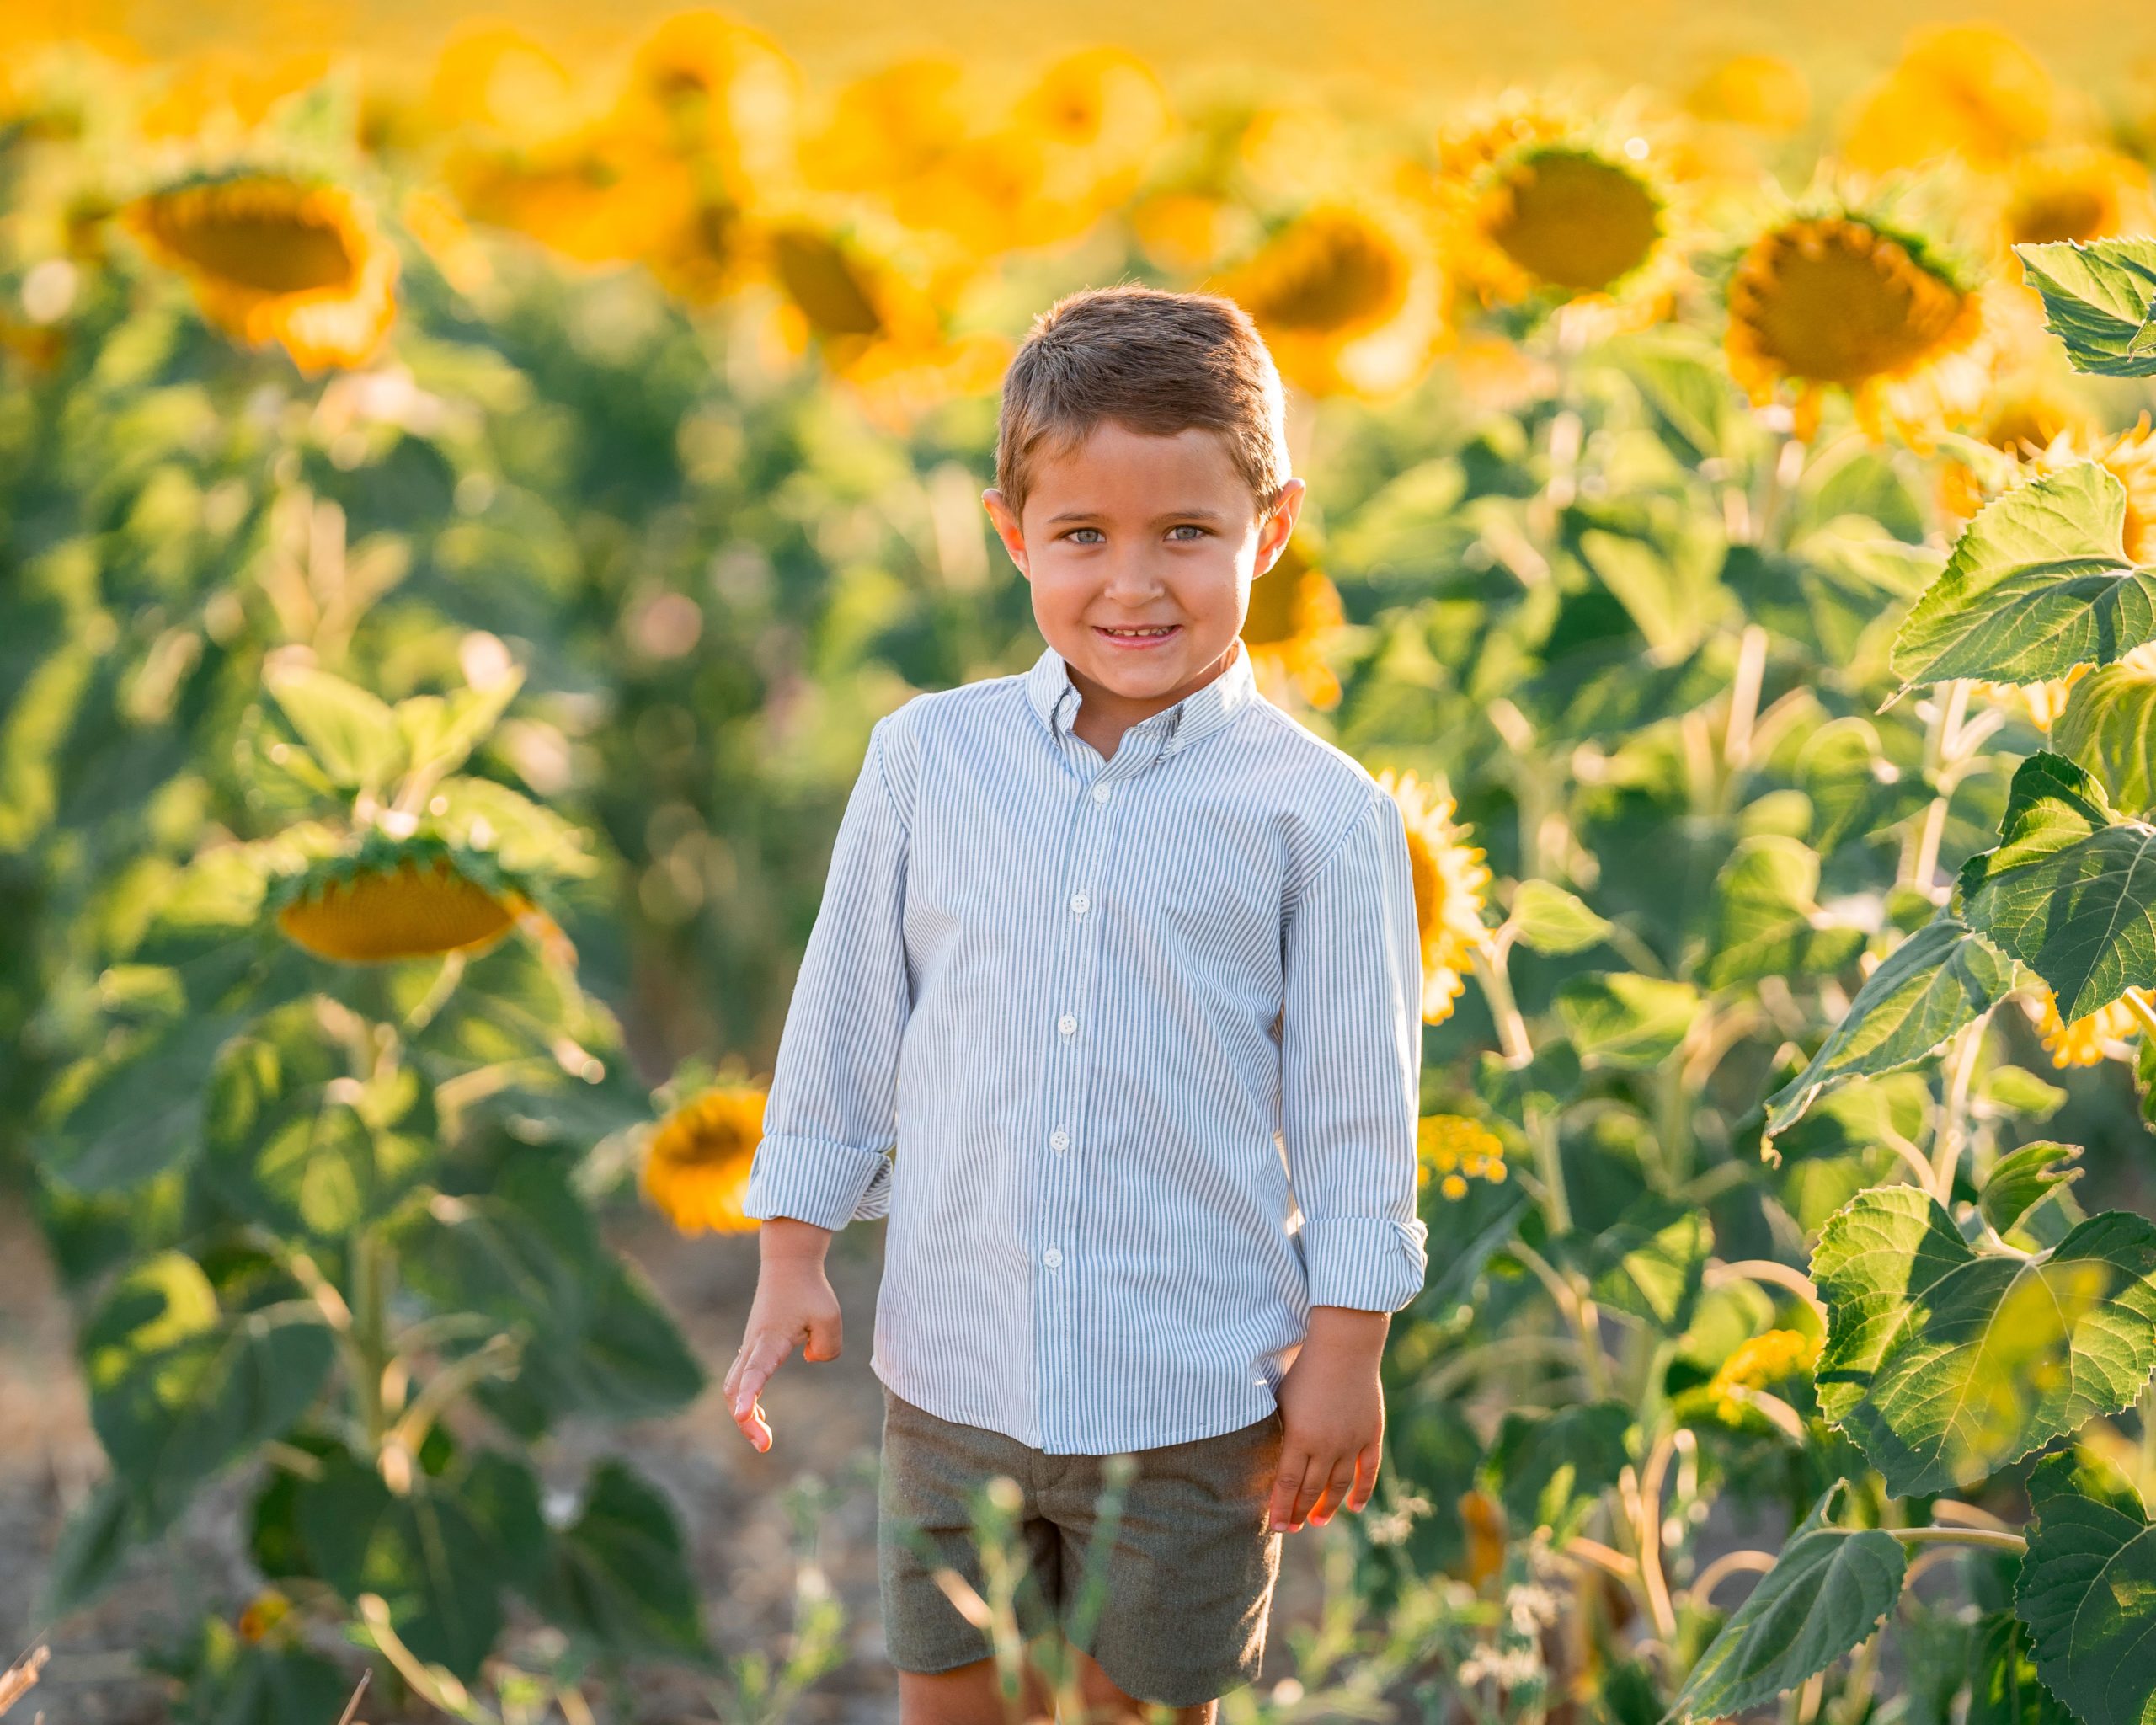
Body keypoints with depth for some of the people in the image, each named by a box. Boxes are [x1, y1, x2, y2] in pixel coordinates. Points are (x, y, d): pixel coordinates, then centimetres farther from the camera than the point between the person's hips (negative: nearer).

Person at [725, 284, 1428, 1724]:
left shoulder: (1319, 815, -9)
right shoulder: (927, 761, -1)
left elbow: (1356, 1103, -3)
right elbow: (845, 1024, 8)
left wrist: (1345, 1345, -2)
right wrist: (795, 1256, 8)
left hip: (1195, 1393, -2)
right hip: (956, 1372, 2)